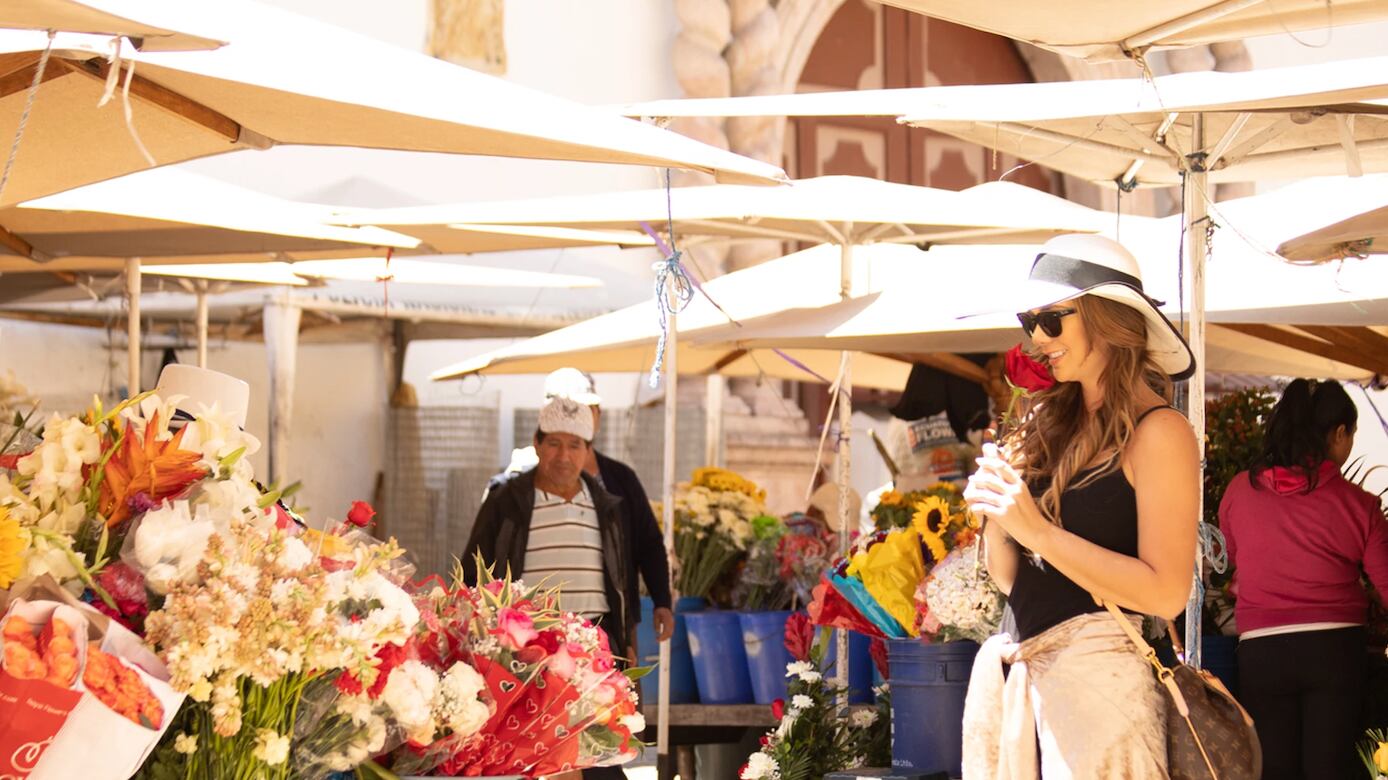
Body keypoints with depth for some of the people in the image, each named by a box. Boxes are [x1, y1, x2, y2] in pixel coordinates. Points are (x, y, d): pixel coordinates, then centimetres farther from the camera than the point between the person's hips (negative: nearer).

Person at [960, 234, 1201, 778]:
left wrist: (1038, 530, -17)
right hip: (1017, 680, 6)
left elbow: (1166, 593, -15)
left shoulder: (1156, 432, -7)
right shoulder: (1050, 424, 13)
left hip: (1098, 675, -6)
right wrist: (995, 517, -5)